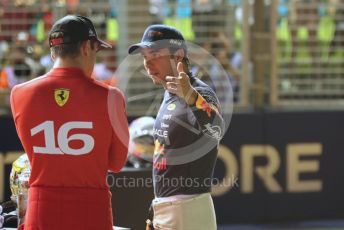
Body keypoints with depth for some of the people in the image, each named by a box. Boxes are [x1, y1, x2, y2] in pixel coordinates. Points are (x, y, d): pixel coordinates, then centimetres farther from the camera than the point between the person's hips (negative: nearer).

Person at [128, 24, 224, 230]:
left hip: (188, 211, -10)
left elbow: (215, 131, -39)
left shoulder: (199, 93, -18)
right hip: (163, 209, 10)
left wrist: (191, 97, -56)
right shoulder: (169, 95, 12)